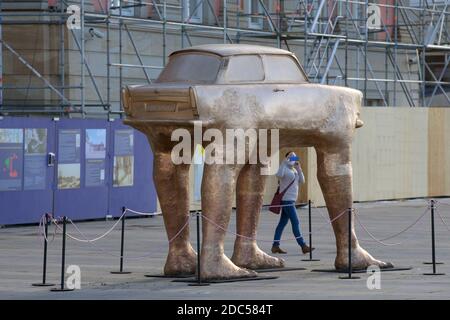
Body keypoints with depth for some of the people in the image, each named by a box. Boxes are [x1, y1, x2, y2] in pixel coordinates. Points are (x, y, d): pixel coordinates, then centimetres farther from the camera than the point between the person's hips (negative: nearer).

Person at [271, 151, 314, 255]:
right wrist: (285, 162, -31)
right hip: (286, 200, -9)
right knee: (295, 222, -11)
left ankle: (275, 246, 12)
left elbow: (301, 181, 10)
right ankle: (303, 246, -12)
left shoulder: (294, 170, 17)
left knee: (282, 223, 9)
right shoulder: (284, 169, -10)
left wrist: (299, 168, 0)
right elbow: (279, 175, -33)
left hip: (291, 200, 9)